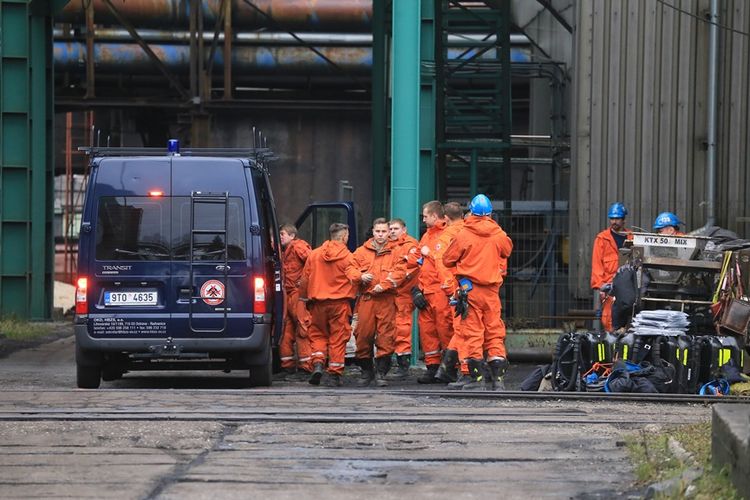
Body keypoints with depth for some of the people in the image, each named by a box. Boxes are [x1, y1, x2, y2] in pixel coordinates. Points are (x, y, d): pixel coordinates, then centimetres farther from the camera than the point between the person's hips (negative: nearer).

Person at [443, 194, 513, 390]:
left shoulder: (463, 235, -9)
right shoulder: (499, 235, 0)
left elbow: (447, 260, 1)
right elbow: (507, 251, 22)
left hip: (469, 288, -3)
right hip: (492, 290, 3)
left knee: (472, 332, 1)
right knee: (495, 332, 9)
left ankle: (477, 377, -2)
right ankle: (498, 377, 6)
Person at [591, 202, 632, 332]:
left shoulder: (631, 237, 15)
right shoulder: (602, 238, 9)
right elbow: (596, 263, 4)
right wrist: (599, 285, -5)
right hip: (609, 285, -2)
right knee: (609, 318, -13)